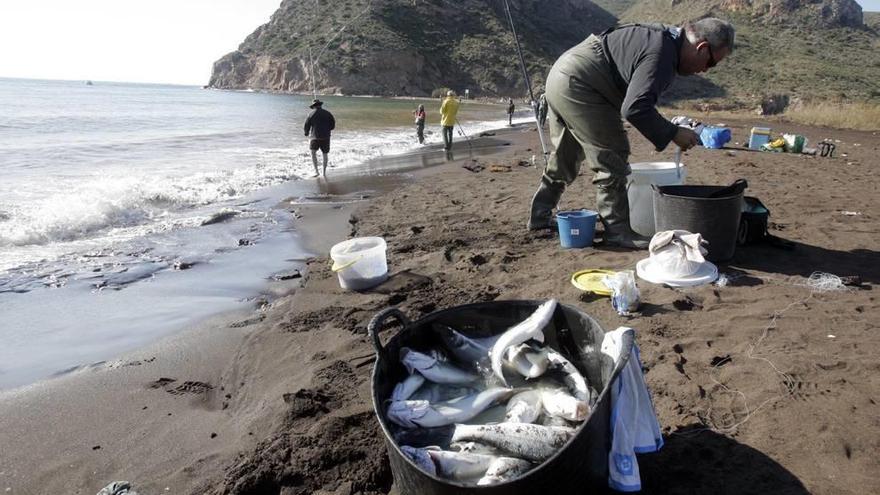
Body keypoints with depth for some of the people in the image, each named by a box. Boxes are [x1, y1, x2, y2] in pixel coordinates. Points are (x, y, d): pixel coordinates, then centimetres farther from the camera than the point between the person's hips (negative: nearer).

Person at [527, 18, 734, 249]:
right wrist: (673, 133, -17)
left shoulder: (663, 35, 13)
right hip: (577, 85, -11)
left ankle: (540, 216, 32)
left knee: (565, 157, 21)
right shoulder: (662, 52, -19)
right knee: (612, 159, -6)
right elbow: (634, 108, -27)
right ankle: (618, 232, 1)